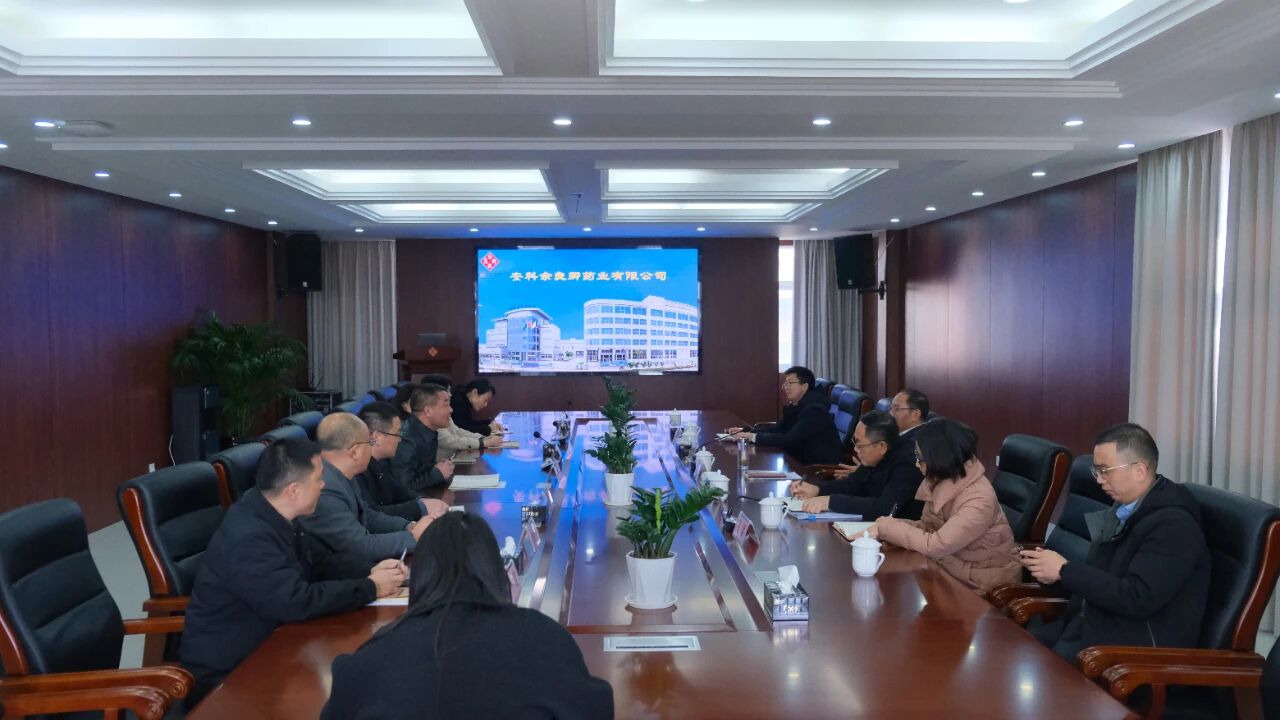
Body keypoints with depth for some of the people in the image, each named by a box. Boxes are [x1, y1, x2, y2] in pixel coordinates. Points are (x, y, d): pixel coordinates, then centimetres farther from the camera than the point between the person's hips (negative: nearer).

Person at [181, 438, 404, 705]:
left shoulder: (270, 515, -1)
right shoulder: (249, 538, -28)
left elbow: (311, 564, 11)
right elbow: (297, 602, -31)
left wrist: (368, 571, -4)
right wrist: (370, 588, -20)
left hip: (255, 648, 8)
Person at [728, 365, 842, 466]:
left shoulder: (814, 410, -20)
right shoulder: (794, 406, 8)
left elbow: (789, 440, -27)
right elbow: (778, 429, 9)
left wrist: (754, 437, -26)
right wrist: (745, 431, -4)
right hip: (803, 461, 8)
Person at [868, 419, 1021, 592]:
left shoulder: (979, 500, -27)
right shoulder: (941, 482, -3)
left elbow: (935, 545, -29)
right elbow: (928, 527, 6)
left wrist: (885, 528, -21)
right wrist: (892, 526, -12)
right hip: (953, 572, 7)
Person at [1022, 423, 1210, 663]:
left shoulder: (1174, 524, -16)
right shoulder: (1124, 509, 10)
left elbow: (1137, 600, -24)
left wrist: (1065, 570, -19)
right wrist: (1053, 573, -3)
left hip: (1135, 652, -8)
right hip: (1087, 626, 8)